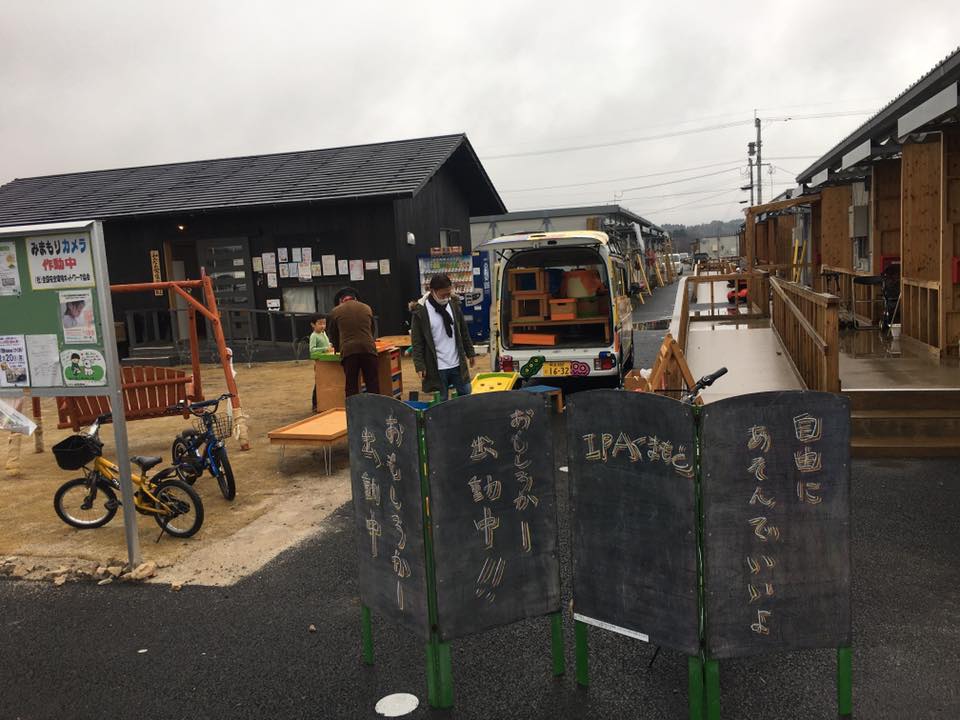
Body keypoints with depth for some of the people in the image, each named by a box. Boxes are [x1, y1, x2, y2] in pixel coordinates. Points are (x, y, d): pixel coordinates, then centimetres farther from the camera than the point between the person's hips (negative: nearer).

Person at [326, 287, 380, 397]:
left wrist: (339, 349, 34)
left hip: (348, 351, -1)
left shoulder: (336, 311, 10)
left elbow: (332, 334, 18)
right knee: (373, 384, 5)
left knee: (351, 385, 4)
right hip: (368, 348, 1)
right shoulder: (366, 308, 16)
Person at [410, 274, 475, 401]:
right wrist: (420, 366, -12)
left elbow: (464, 332, 12)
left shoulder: (454, 304, 2)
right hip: (437, 367, -4)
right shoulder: (421, 311, -12)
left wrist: (470, 353, 14)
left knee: (466, 397, 14)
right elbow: (417, 342, -9)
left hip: (457, 364, 4)